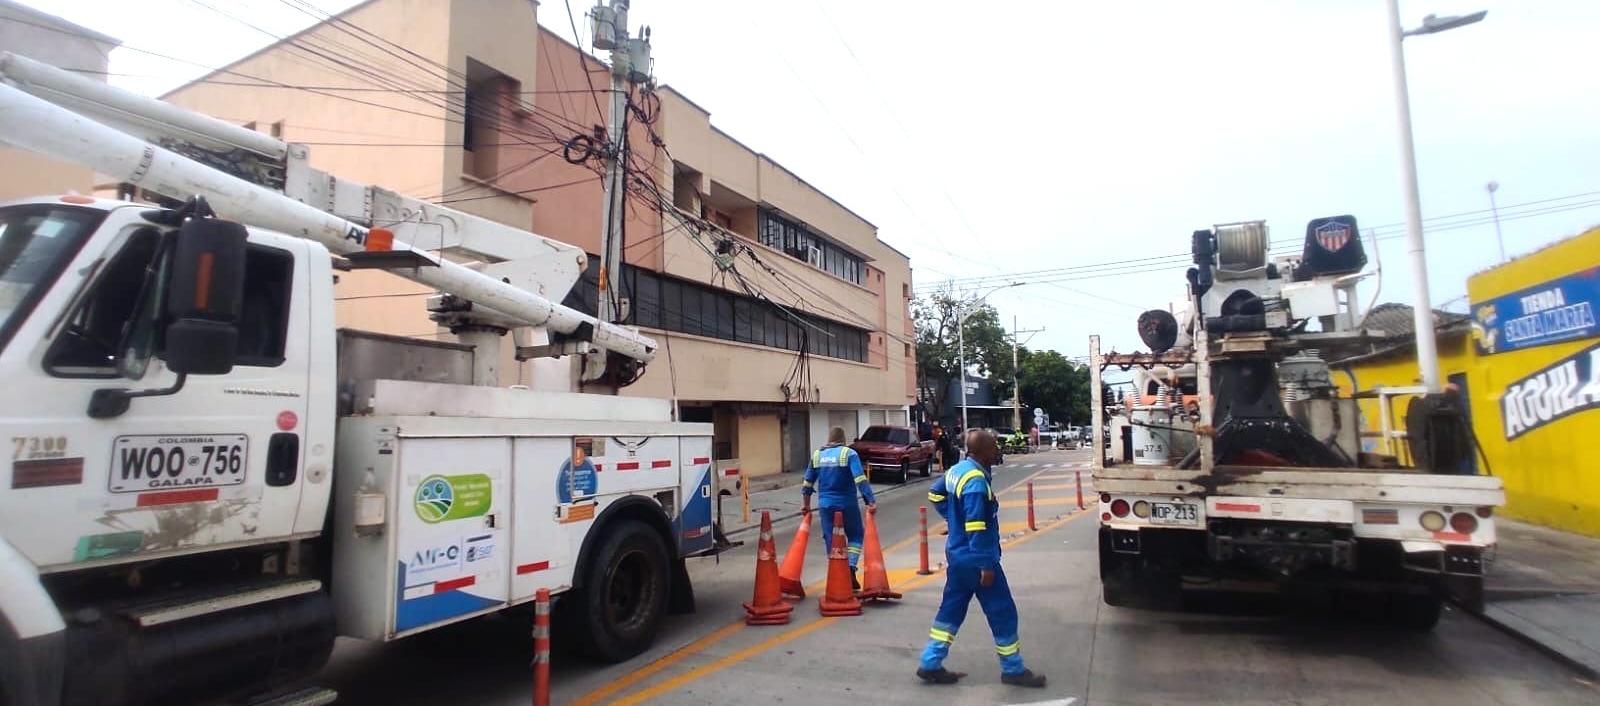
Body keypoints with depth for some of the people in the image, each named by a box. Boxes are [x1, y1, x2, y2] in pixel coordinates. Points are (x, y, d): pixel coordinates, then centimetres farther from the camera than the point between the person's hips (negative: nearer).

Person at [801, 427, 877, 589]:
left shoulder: (817, 455, 6)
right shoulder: (849, 453, -7)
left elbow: (808, 482, 12)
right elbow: (860, 480, -18)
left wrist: (806, 503, 23)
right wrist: (871, 501, -18)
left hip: (826, 504, 3)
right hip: (847, 504, -3)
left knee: (830, 539, 13)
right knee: (855, 536, 13)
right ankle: (851, 569, -4)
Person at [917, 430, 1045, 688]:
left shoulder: (957, 470, 5)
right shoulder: (976, 481, -24)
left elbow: (935, 493, 21)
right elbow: (976, 528, -26)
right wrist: (986, 564, -21)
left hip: (957, 554, 9)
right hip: (974, 558, -9)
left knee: (951, 610, 15)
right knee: (1002, 613, 6)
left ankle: (930, 665, 19)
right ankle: (1013, 670, 20)